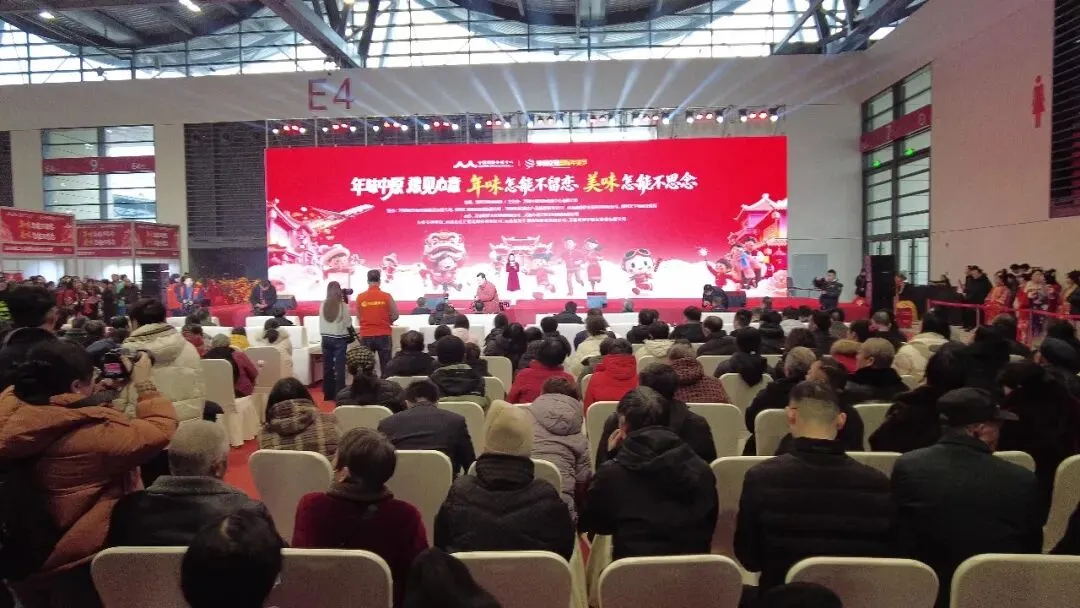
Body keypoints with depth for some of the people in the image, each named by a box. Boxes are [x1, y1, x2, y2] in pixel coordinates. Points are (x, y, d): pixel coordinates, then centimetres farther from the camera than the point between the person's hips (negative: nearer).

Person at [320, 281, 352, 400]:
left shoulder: (322, 305, -1)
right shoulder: (343, 305, -11)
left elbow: (322, 322, 8)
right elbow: (348, 324, -5)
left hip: (326, 338, 4)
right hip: (339, 339, -4)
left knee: (327, 366, 10)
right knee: (339, 367, 0)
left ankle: (328, 393, 18)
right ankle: (339, 393, -1)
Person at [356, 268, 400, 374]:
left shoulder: (360, 297, -2)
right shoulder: (387, 296, -6)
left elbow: (358, 317, 9)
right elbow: (395, 315, 3)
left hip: (366, 336, 1)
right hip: (383, 335, -1)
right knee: (385, 367, 5)